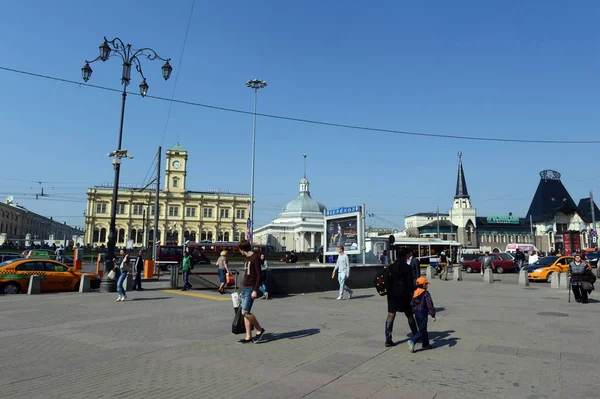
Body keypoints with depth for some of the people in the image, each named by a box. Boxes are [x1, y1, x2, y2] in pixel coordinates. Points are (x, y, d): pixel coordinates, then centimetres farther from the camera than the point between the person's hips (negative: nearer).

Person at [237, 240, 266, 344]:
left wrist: (255, 290, -20)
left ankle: (260, 330, 4)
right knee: (245, 313, 6)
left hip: (251, 289, -9)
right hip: (245, 288, 9)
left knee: (245, 312, -13)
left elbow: (259, 275, -15)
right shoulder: (246, 259, 18)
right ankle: (248, 337, 11)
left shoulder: (255, 258, -10)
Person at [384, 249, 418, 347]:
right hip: (403, 294, -2)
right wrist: (411, 292, -2)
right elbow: (410, 282, -10)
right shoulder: (407, 267, -7)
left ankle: (388, 340, -2)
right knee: (409, 315, 14)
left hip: (392, 294, 3)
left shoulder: (390, 267, 4)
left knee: (390, 316, 2)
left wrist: (389, 292, 12)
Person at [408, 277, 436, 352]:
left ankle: (426, 344, 26)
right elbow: (430, 304, -15)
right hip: (423, 314, -8)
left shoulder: (415, 293, 8)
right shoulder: (426, 293, -13)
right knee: (422, 331, -4)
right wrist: (433, 315, -10)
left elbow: (411, 303, 13)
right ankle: (412, 341, -20)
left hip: (416, 313, 8)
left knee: (423, 329, 19)